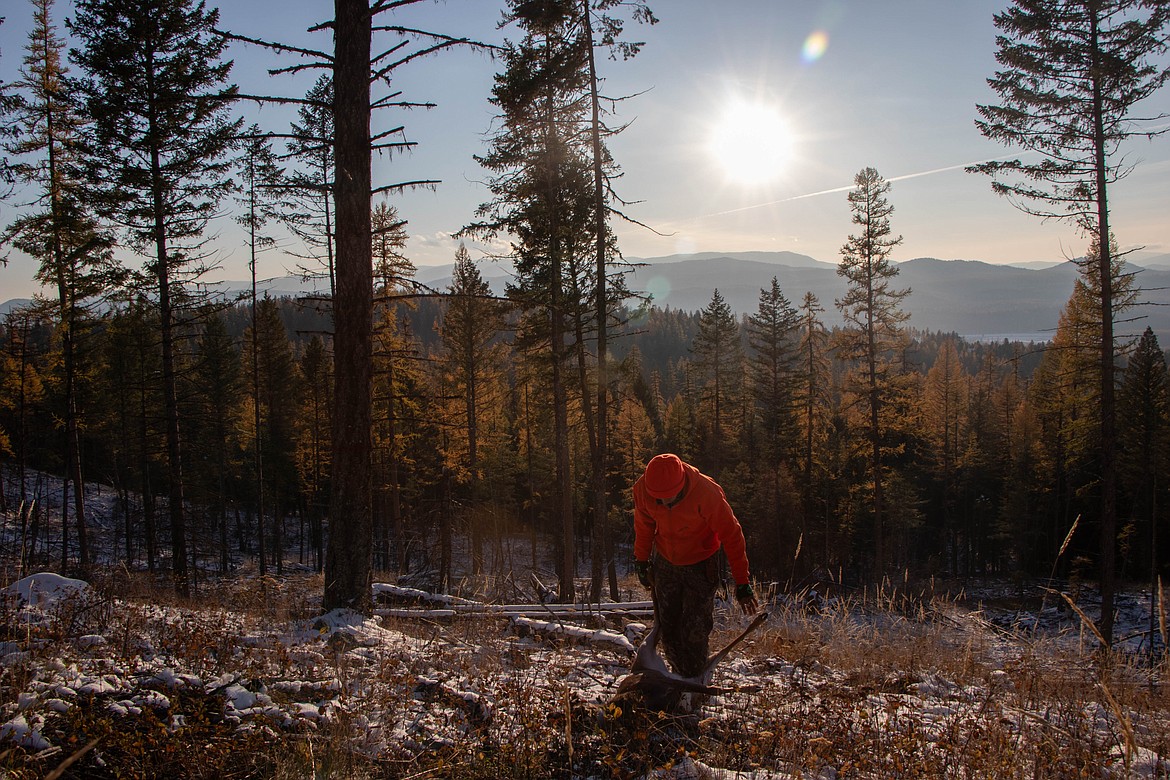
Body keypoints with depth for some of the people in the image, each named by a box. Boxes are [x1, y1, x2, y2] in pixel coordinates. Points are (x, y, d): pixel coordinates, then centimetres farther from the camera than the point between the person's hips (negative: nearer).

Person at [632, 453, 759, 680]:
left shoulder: (707, 493, -31)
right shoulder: (642, 489, -20)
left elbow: (732, 535, -21)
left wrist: (742, 583, -19)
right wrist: (641, 560, 12)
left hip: (699, 566, -3)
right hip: (665, 564, 3)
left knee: (694, 632, -6)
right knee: (667, 628, 7)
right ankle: (680, 674, 26)